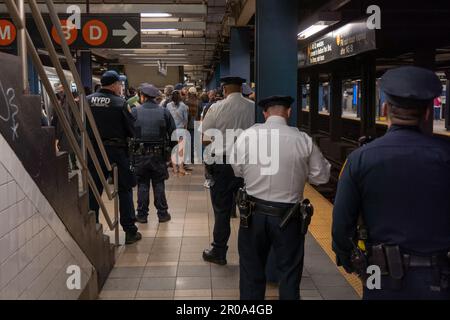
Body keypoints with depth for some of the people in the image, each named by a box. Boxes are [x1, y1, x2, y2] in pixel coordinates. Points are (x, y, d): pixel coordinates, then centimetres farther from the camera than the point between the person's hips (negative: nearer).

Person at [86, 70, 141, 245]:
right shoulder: (120, 103, -12)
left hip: (94, 151, 3)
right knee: (125, 190, 8)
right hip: (117, 151, -3)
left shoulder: (88, 101, -2)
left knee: (93, 191, 13)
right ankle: (130, 231, 12)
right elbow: (132, 130, -9)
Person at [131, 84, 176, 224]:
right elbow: (173, 133, -1)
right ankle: (162, 213, 14)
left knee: (142, 184, 9)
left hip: (140, 154, -1)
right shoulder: (164, 112, -2)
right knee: (159, 184, 11)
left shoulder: (135, 112, -6)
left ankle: (142, 215, 13)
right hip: (159, 154, 1)